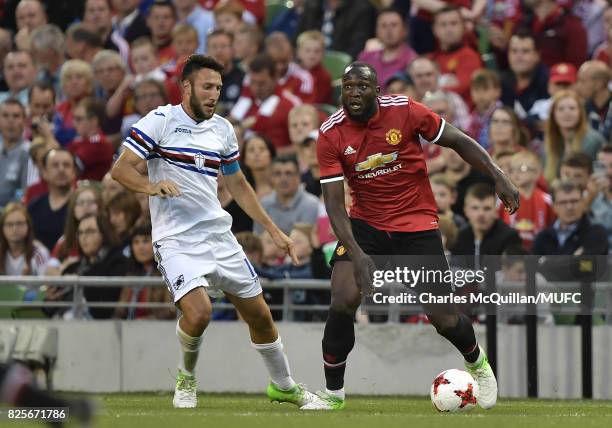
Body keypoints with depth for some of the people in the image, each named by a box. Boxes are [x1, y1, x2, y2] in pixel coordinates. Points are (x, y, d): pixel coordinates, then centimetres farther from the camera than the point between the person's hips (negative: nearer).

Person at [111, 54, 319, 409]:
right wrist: (152, 186, -30)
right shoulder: (160, 121, -6)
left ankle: (284, 386, 31)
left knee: (259, 314, 9)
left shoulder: (223, 129, 12)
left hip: (219, 234, 6)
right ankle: (187, 379, 4)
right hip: (176, 239, -6)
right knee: (199, 312, -26)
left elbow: (238, 185, 23)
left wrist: (273, 229, 19)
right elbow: (121, 169, -10)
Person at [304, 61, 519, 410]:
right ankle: (333, 393, -3)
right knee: (343, 300, -19)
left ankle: (477, 362, 34)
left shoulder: (405, 111, -14)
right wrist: (356, 254, -25)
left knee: (443, 318, -1)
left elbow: (459, 142, -1)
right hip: (366, 224, 1)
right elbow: (334, 202, -14)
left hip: (418, 224, -1)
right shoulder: (331, 135, -12)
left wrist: (498, 176, -10)